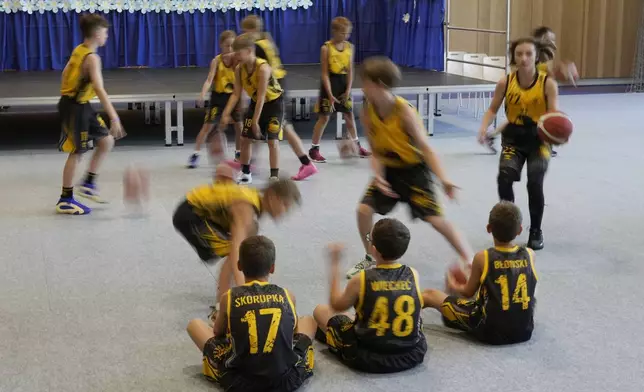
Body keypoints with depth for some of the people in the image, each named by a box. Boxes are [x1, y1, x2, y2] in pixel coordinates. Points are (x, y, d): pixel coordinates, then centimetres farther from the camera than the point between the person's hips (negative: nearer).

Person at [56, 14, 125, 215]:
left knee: (106, 141, 11)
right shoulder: (92, 58, -20)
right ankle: (65, 200, 6)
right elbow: (99, 89, -30)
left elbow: (66, 73, 19)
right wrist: (114, 117, -35)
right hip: (74, 108, -9)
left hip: (81, 107, 9)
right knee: (76, 152, -3)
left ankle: (88, 184, 17)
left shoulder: (78, 50, 8)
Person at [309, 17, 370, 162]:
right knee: (324, 117, -1)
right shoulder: (326, 48, -14)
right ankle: (314, 149, 8)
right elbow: (325, 73, -15)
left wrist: (348, 90, -7)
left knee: (349, 115, 14)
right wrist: (330, 95, -19)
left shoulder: (349, 47, 0)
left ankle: (357, 146, 27)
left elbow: (350, 71, 2)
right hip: (330, 83, -5)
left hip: (343, 83, 5)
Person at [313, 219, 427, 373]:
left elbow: (336, 305, 2)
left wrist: (335, 264, 11)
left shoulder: (360, 280, -18)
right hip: (412, 355, 3)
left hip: (367, 359, -3)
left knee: (320, 310, 17)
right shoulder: (413, 275, -10)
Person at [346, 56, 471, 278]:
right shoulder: (367, 113, -12)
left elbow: (425, 147, -26)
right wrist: (379, 177, -23)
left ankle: (469, 261, 3)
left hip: (414, 169, -5)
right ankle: (371, 260, 16)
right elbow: (376, 153, -5)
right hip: (389, 169, 5)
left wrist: (443, 179, -36)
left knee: (436, 219, -11)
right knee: (364, 209, -7)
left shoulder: (404, 111, -26)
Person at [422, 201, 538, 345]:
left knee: (430, 295, 12)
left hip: (490, 332, -4)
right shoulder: (530, 254, -4)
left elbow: (468, 293, 3)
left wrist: (453, 286, 26)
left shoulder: (482, 258, -12)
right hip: (525, 331, 4)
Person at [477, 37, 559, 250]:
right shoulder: (505, 83, -9)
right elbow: (493, 109, 2)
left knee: (535, 183, -13)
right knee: (504, 178, -18)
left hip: (539, 138, -2)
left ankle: (536, 231, 12)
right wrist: (484, 127, -16)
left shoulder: (548, 84, -14)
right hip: (514, 137, 2)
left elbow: (554, 115, -16)